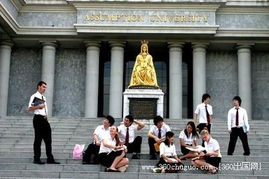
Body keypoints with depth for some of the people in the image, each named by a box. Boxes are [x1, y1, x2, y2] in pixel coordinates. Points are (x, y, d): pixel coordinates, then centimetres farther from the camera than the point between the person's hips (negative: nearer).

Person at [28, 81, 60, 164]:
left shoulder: (44, 98, 19)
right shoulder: (34, 97, -5)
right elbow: (29, 108, -13)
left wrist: (46, 118, 17)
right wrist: (39, 106, -20)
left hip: (44, 119, 8)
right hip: (38, 119, -8)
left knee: (48, 139, 6)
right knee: (38, 139, -3)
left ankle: (50, 158, 10)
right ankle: (36, 159, 5)